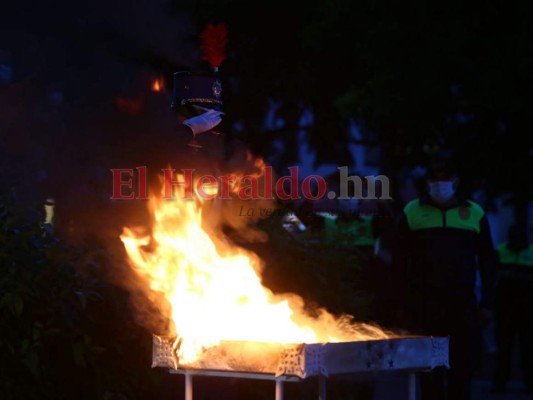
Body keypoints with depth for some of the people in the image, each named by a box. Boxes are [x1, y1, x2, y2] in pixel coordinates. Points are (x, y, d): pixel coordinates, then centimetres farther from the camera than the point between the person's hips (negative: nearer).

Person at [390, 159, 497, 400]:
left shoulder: (474, 213, 7)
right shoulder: (412, 212, 5)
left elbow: (487, 261, 9)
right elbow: (399, 261, 5)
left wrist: (487, 302, 3)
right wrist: (401, 303, -1)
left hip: (463, 304, 1)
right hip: (425, 305, -1)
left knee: (462, 369, 2)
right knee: (430, 370, 2)